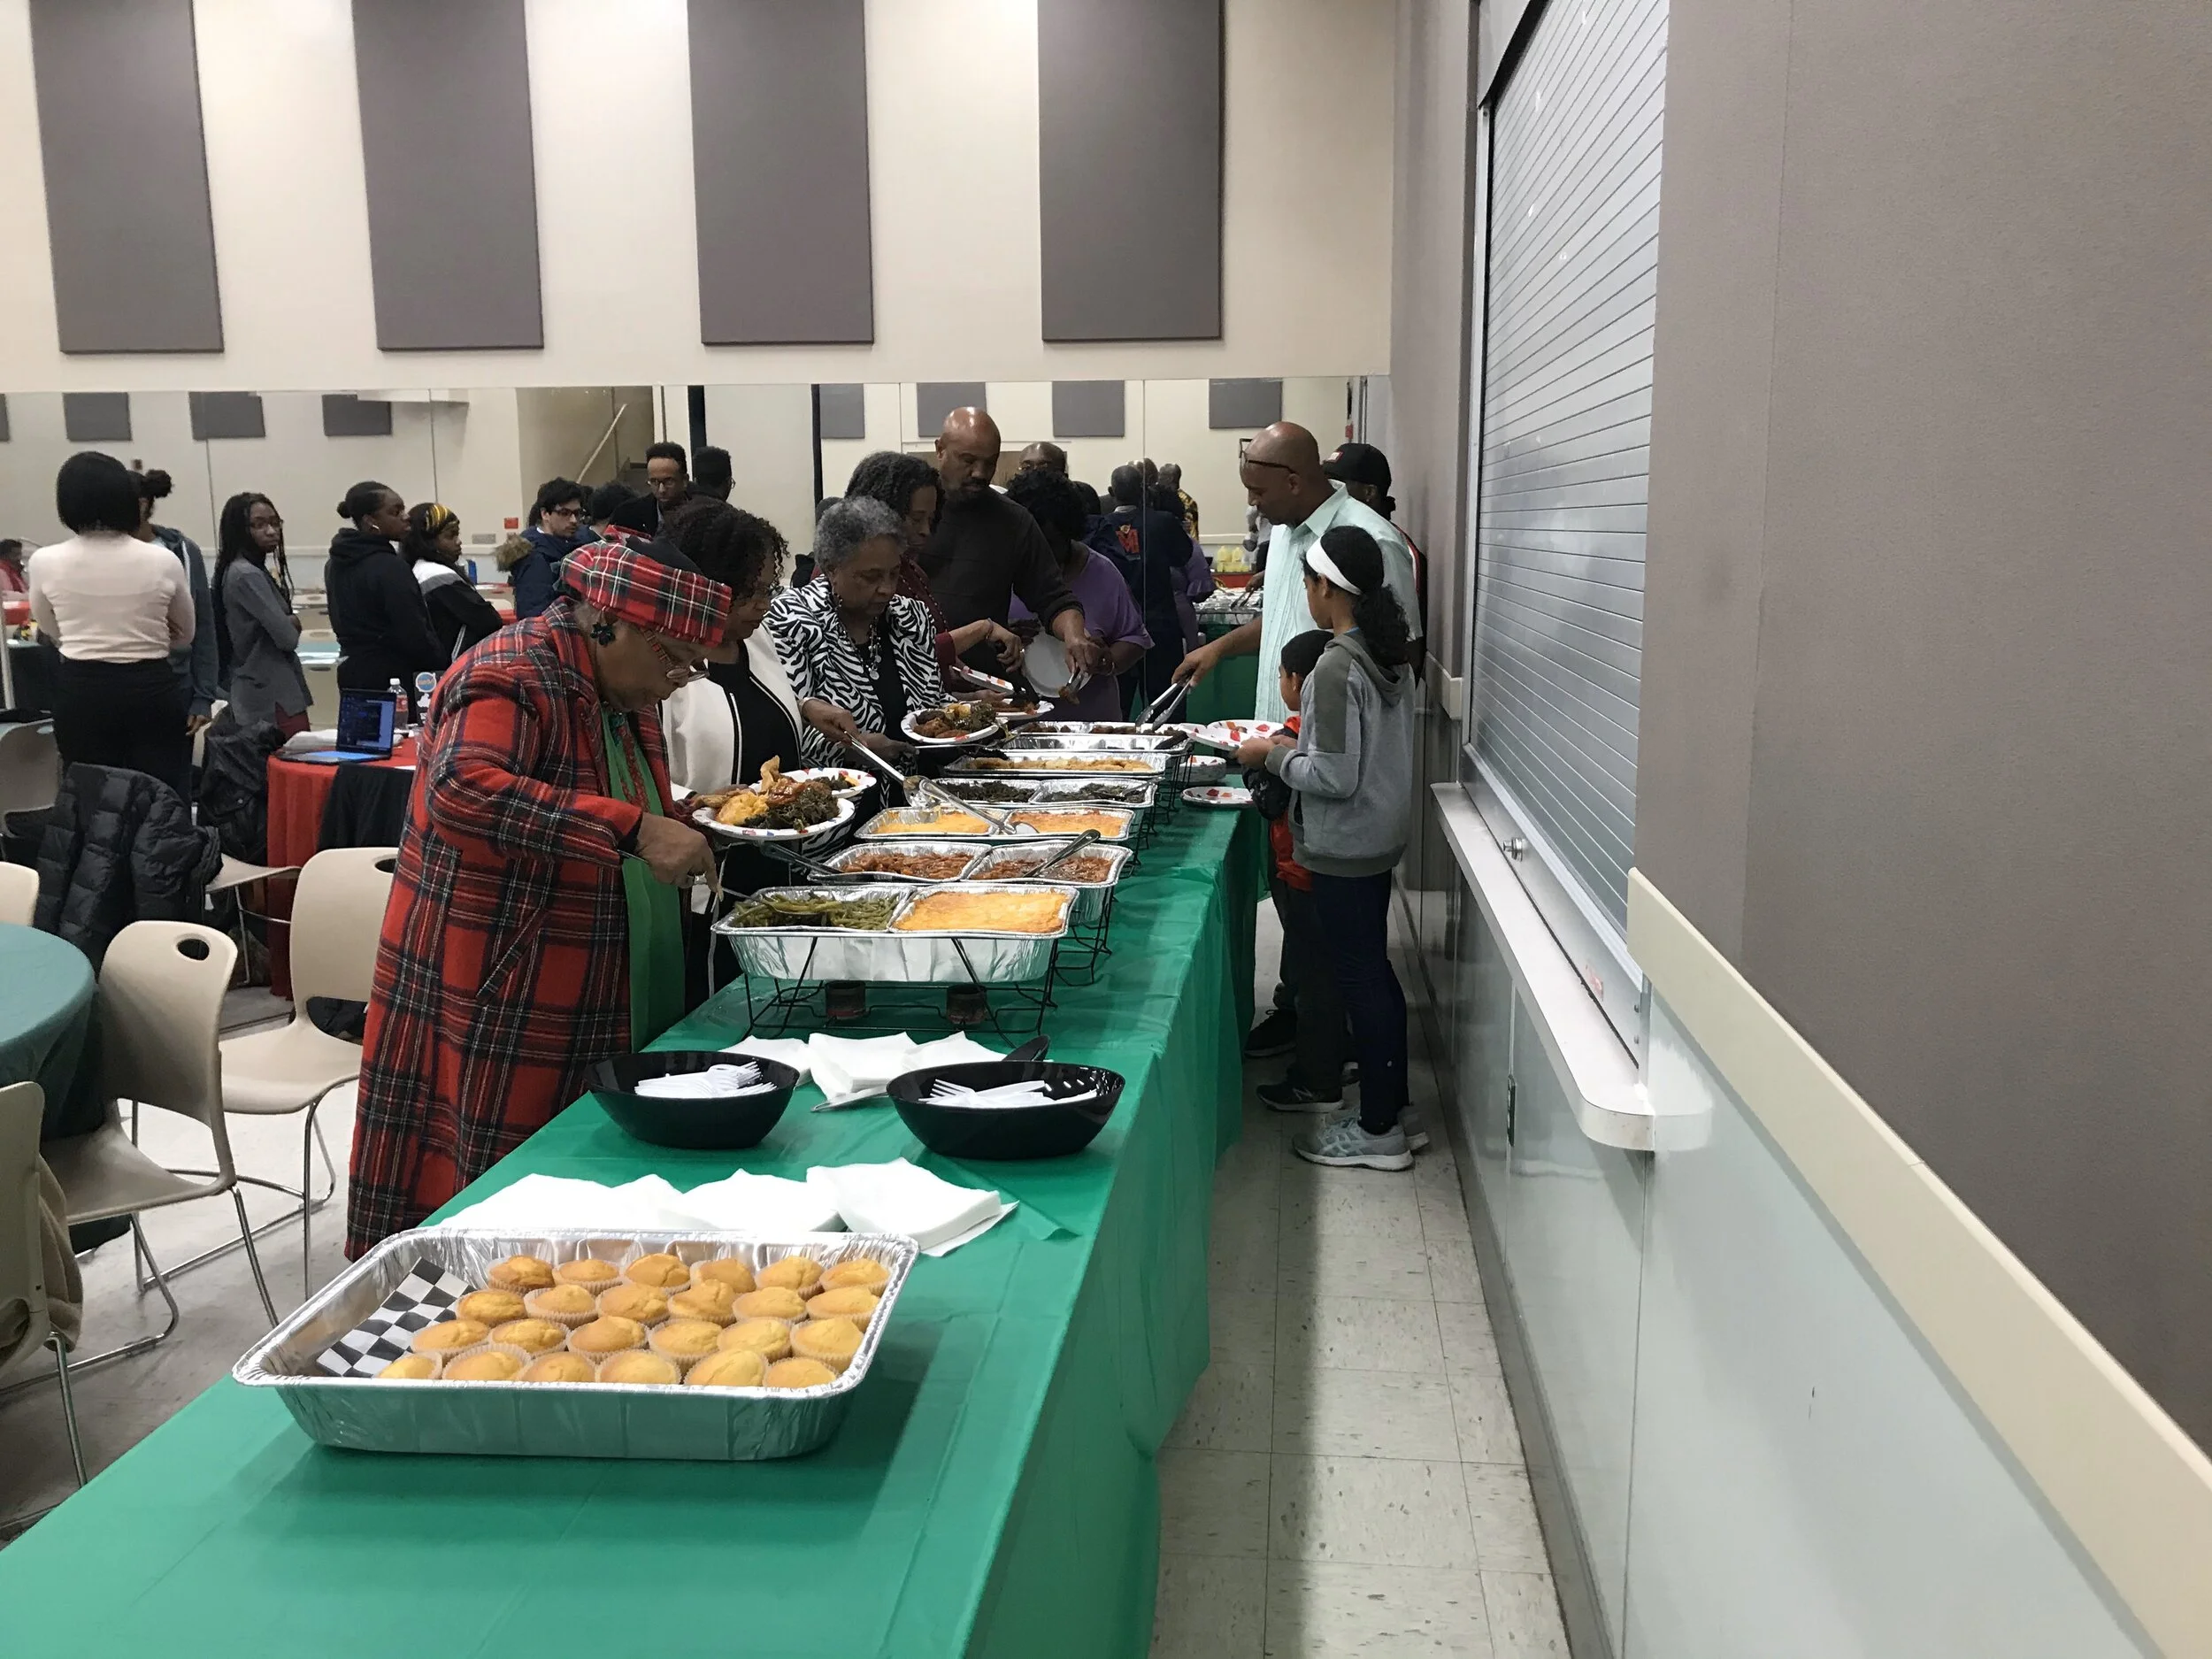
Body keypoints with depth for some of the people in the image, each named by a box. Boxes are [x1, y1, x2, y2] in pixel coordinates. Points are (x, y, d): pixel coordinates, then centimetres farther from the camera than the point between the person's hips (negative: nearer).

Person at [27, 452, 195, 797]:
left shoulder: (45, 562, -4)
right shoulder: (162, 560, -6)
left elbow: (54, 633, 14)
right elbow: (186, 634, 10)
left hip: (80, 691, 1)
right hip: (152, 689, 0)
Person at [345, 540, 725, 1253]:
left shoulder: (621, 688, 10)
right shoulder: (512, 680, -17)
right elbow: (461, 791, -36)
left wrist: (681, 821, 4)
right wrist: (632, 828, -40)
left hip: (594, 1006, 8)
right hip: (496, 1006, -8)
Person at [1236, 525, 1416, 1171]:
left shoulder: (1338, 668, -23)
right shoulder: (1389, 654, 6)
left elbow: (1336, 777, -24)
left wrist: (1275, 756, -10)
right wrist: (1303, 747, 13)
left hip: (1345, 845, -9)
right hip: (1380, 835, 9)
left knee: (1360, 978, 0)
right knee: (1374, 972, 18)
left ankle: (1377, 1132, 11)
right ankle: (1391, 1103, 29)